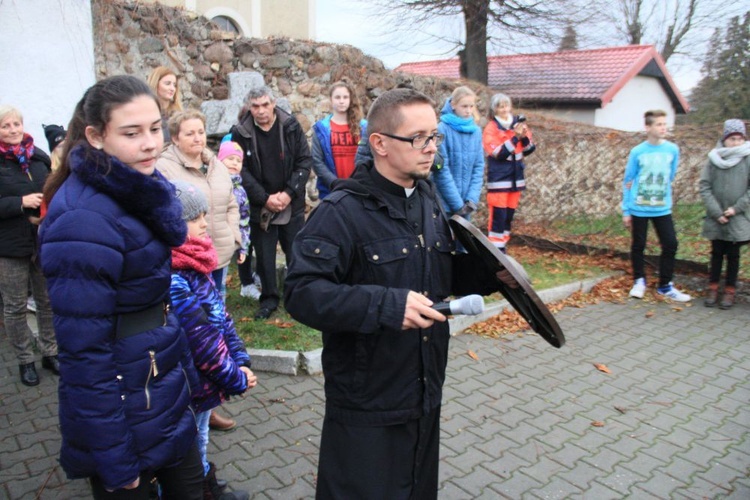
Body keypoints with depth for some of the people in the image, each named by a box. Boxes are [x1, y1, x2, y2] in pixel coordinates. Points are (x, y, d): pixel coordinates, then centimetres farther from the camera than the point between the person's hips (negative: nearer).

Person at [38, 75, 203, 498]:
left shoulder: (139, 190, 3)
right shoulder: (84, 219, -25)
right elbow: (85, 348, -23)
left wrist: (185, 373, 14)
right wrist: (113, 458, -18)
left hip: (165, 393, 8)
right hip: (123, 410, -8)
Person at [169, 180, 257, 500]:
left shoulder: (193, 263, 2)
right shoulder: (171, 279, -28)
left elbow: (221, 315, 5)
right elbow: (201, 341, -26)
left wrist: (240, 361, -2)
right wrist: (236, 379, -15)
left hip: (201, 382, 9)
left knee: (198, 450, 27)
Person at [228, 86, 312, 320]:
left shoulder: (291, 126, -3)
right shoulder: (241, 133, -5)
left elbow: (305, 161, -4)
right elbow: (241, 171, -7)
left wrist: (289, 193, -13)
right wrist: (264, 198, -14)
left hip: (292, 204, 0)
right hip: (259, 206, 0)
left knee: (295, 251, 9)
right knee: (264, 255, 7)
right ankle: (269, 298, 23)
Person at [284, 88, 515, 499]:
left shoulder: (429, 202, 8)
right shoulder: (343, 212, -19)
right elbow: (301, 292, -26)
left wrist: (489, 271, -1)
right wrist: (387, 305, -34)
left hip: (425, 395, 8)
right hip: (367, 407, -7)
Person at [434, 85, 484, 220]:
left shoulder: (476, 131, 4)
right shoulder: (443, 129, -12)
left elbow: (479, 166, 5)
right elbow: (441, 170, -14)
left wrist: (472, 198, -6)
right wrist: (456, 202, -14)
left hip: (465, 202, 5)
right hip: (445, 202, -5)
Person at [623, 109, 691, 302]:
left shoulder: (673, 150, 0)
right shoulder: (637, 152, -5)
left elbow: (670, 177, 10)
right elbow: (628, 182, -1)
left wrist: (661, 192, 7)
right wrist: (626, 211, -1)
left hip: (662, 209, 2)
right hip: (639, 209, -2)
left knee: (670, 244, 0)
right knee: (638, 246, 7)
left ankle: (665, 285, 15)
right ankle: (639, 281, 26)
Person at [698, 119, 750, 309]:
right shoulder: (714, 158, -3)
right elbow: (704, 186, -3)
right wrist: (716, 211, -10)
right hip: (716, 218, 1)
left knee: (733, 255, 9)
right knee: (716, 254, 11)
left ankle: (730, 291, 19)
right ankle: (713, 288, 22)